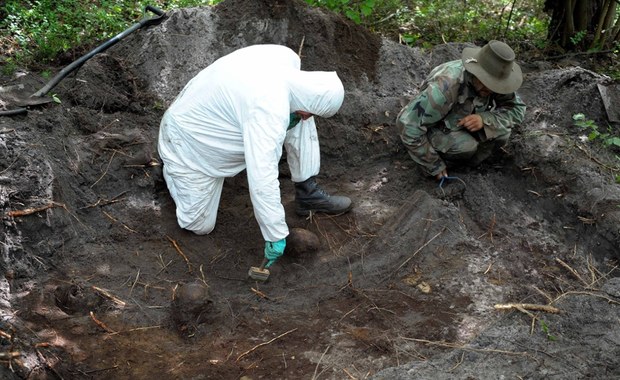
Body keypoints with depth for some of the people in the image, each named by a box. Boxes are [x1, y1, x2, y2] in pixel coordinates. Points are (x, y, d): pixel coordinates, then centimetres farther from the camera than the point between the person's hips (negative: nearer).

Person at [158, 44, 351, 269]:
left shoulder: (287, 57, -17)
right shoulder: (269, 113, -41)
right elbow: (262, 181, -41)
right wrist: (276, 237, -33)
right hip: (189, 140, -7)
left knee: (299, 118, -7)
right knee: (200, 226, 2)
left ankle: (307, 192, 6)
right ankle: (173, 168, 24)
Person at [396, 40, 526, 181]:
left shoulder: (492, 81, -21)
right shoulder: (444, 87, -39)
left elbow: (517, 109, -11)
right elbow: (407, 125, -36)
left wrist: (484, 119, -32)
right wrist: (434, 166, -25)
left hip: (464, 124, 6)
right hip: (433, 129, -6)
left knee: (501, 133, -19)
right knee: (466, 146, -32)